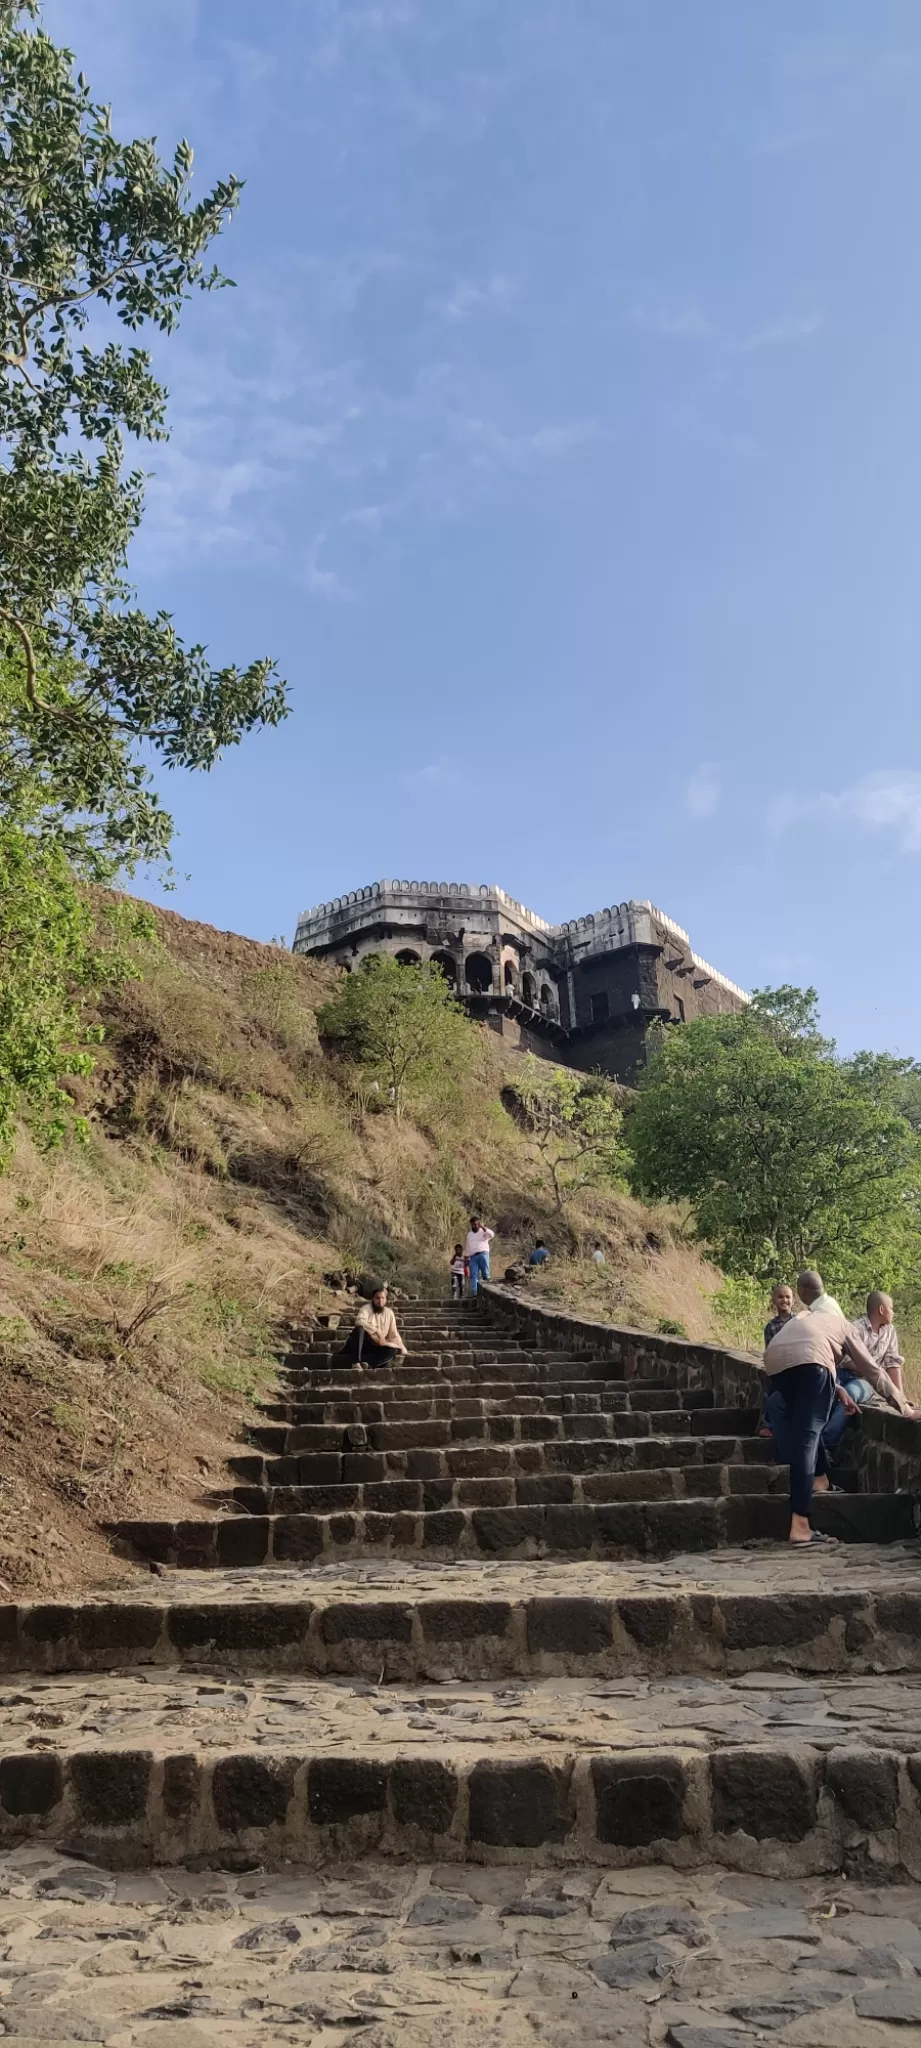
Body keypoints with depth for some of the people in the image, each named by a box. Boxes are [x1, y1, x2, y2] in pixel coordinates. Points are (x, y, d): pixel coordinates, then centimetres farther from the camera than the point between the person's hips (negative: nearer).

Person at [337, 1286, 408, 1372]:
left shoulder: (389, 1313, 2)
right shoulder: (366, 1308, -11)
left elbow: (394, 1334, 4)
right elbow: (359, 1321, -33)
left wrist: (402, 1348, -9)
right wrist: (377, 1332, -38)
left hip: (375, 1347, 4)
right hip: (360, 1344, -4)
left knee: (393, 1351, -22)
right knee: (360, 1328, -33)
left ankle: (362, 1362, -31)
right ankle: (356, 1362, -37)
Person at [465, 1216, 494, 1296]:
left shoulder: (483, 1231, 10)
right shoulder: (469, 1234, 25)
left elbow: (492, 1234, -12)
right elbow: (468, 1247, 27)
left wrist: (483, 1228, -18)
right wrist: (467, 1258, 19)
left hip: (483, 1254, -4)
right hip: (473, 1257, 4)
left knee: (485, 1274, -9)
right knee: (473, 1276, -8)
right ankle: (474, 1293, -16)